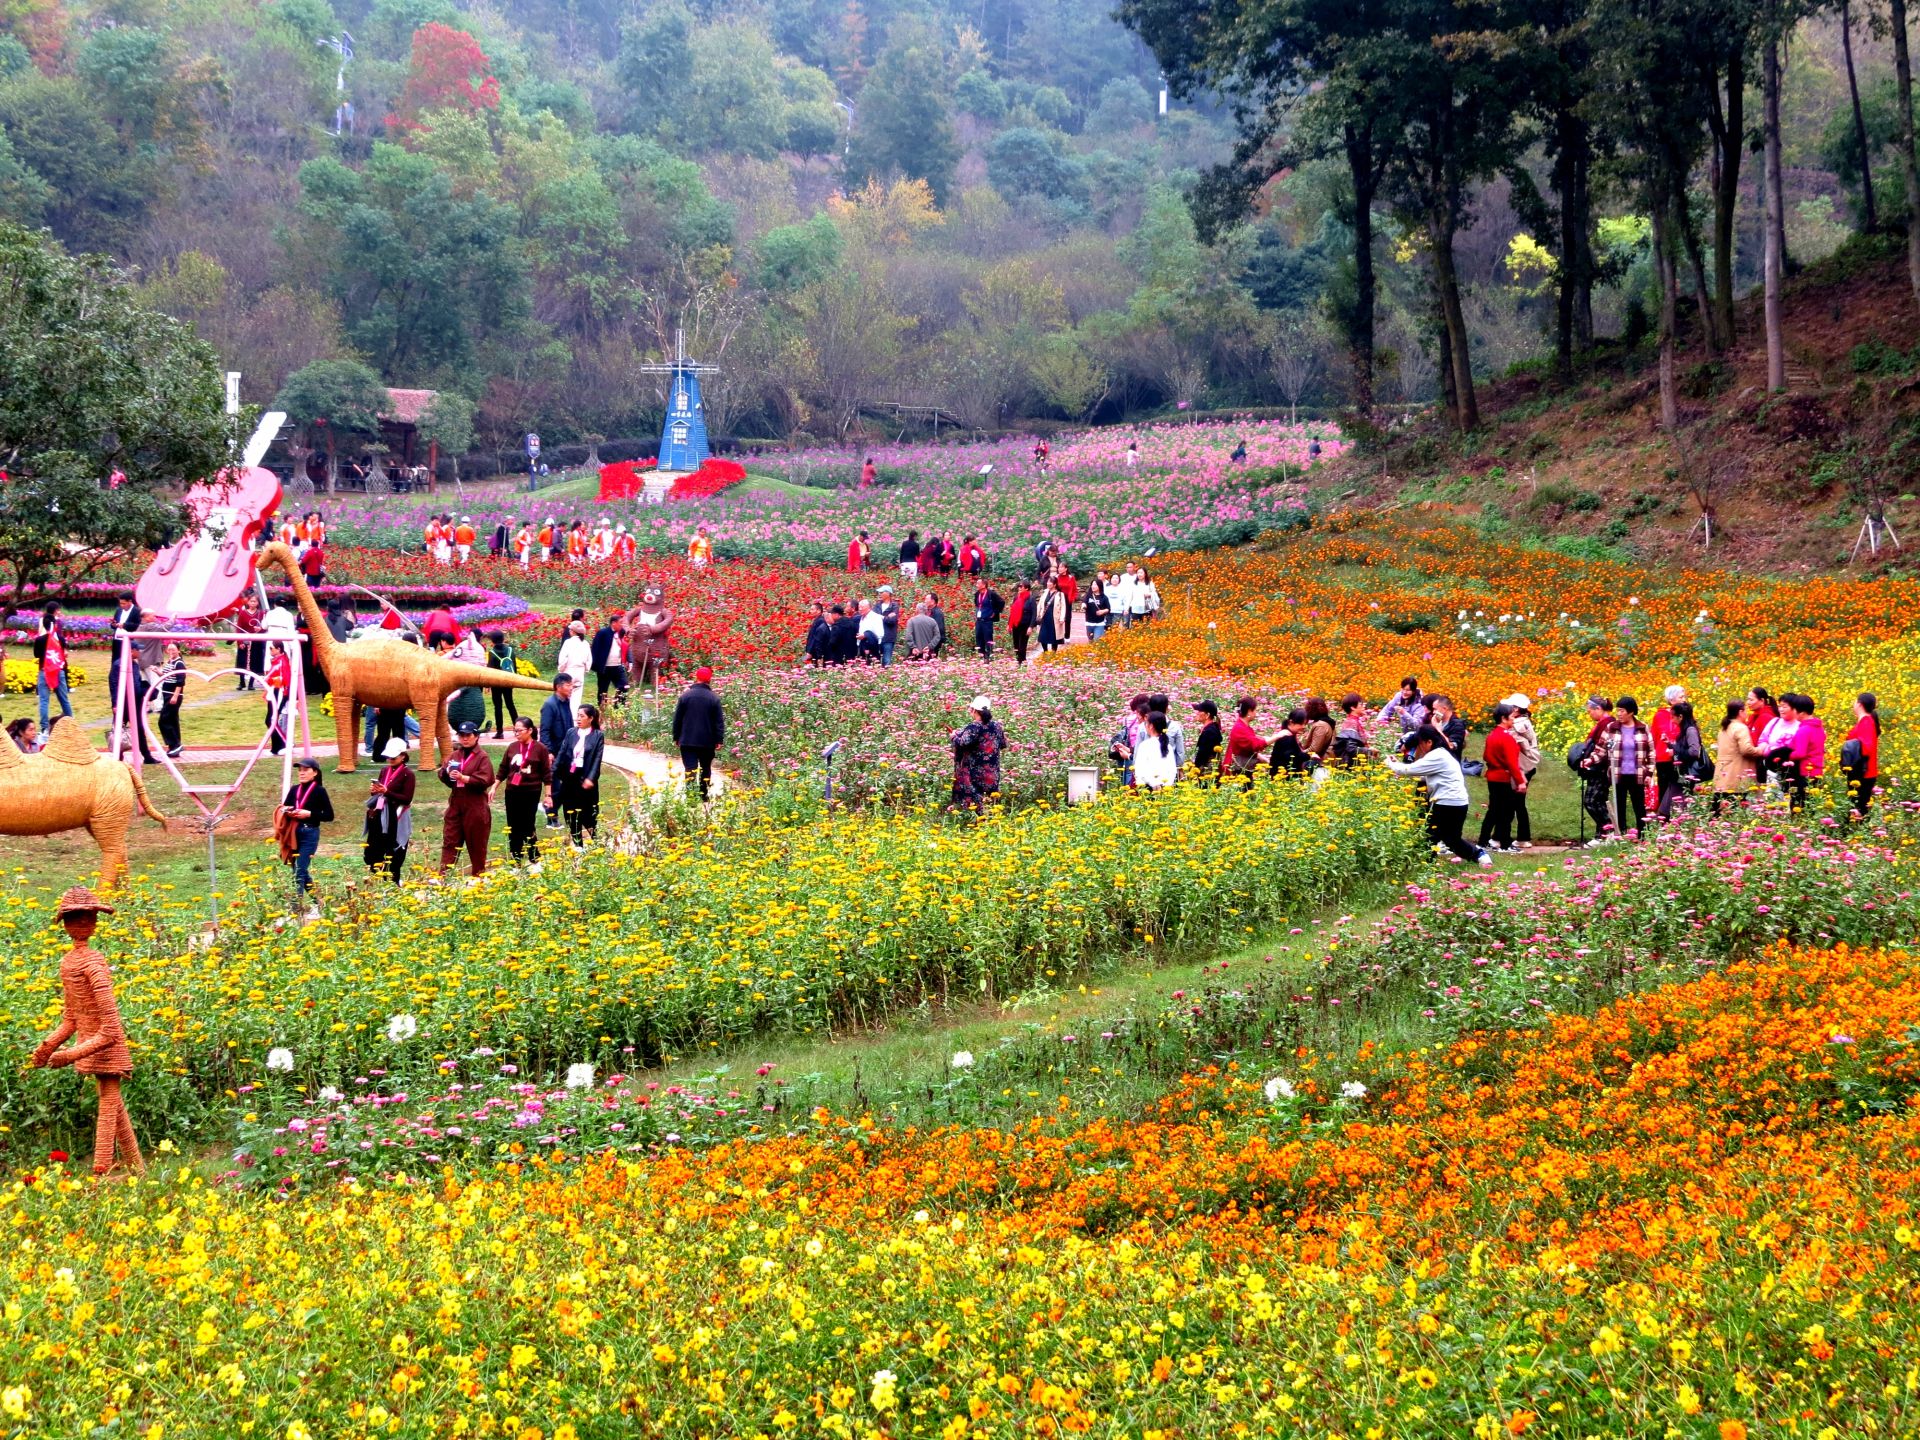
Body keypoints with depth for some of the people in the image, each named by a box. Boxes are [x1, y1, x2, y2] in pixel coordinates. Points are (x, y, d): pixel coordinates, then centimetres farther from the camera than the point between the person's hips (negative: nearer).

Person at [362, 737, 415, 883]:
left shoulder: (407, 774, -8)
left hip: (396, 820, -7)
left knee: (393, 857, -2)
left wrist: (387, 792, -22)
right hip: (379, 817, 7)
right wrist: (374, 791, 0)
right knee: (371, 854, 8)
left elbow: (407, 799, -14)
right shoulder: (384, 770, 13)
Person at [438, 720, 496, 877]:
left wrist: (463, 777, -22)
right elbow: (442, 773, 10)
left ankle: (479, 874, 15)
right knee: (450, 840, 2)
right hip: (456, 803, 6)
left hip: (475, 805, -6)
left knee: (476, 843, 4)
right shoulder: (455, 755, 12)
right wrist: (447, 772, -13)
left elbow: (484, 780, -16)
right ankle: (443, 874, 1)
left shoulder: (482, 757, -6)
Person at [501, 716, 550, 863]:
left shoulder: (540, 749, -6)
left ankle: (534, 859, 11)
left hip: (531, 793, -4)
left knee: (527, 826, -2)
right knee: (513, 826, 7)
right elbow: (503, 769, 13)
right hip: (512, 792, 4)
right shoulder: (512, 747, 5)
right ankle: (515, 860, 15)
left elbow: (547, 774, -4)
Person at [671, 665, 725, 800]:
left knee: (690, 770, -4)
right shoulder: (714, 698, -5)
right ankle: (703, 795, 22)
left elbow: (677, 718, 2)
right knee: (705, 769, 16)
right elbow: (719, 721, -6)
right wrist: (719, 740, 0)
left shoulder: (686, 695, -3)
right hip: (707, 742, 0)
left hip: (687, 740, 0)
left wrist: (676, 737, 11)